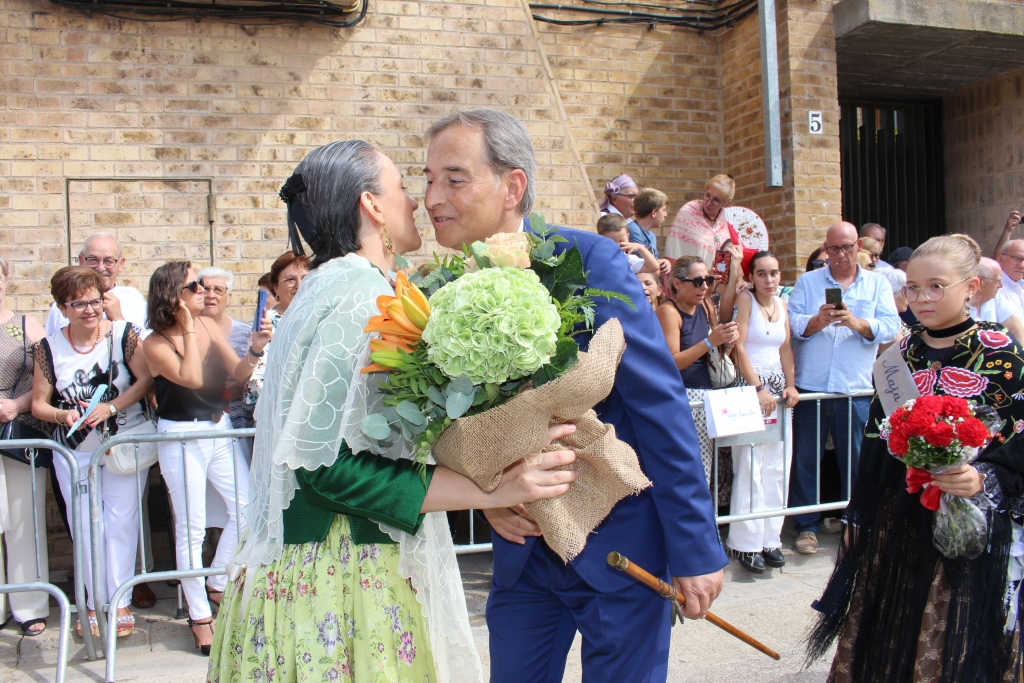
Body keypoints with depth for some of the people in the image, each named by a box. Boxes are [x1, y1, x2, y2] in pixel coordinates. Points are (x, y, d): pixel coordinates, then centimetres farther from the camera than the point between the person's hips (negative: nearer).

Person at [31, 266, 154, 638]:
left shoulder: (123, 333, -7)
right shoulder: (49, 347, 0)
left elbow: (146, 378, -13)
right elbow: (38, 403, 3)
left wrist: (110, 408, -23)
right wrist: (63, 415, -17)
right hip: (75, 451, 3)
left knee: (120, 523, -3)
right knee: (85, 528, 6)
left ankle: (120, 603, 7)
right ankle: (96, 602, 18)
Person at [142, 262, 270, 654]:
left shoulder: (209, 327, 3)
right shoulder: (155, 343, -10)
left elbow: (238, 374, 0)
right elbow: (192, 378, -24)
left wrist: (255, 350, -19)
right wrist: (188, 330, -17)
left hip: (220, 430, 5)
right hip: (180, 437, -5)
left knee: (246, 508, 3)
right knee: (191, 529, 2)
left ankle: (217, 585, 25)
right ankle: (200, 617, 14)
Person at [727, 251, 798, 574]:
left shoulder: (781, 304, 13)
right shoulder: (745, 301, -5)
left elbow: (786, 348, 12)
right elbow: (739, 347, -11)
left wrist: (790, 385, -1)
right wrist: (759, 388, -16)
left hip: (777, 387, 6)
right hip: (748, 387, -6)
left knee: (777, 466, 4)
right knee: (749, 465, -8)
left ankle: (770, 538, 11)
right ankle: (746, 542, -2)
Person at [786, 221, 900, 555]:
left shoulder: (877, 284, 9)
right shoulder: (807, 282, 9)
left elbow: (890, 327, -5)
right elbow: (792, 324, -3)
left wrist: (856, 322, -22)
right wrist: (818, 321, -22)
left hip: (855, 389, 0)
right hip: (810, 387, 0)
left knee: (855, 459, 5)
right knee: (806, 458, 4)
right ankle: (806, 526, 14)